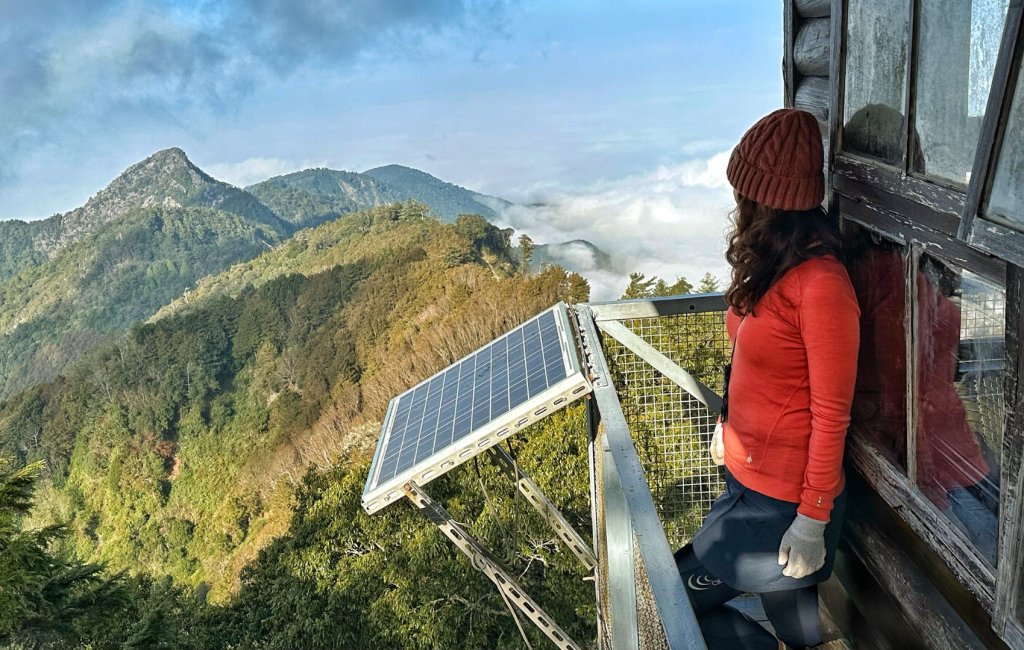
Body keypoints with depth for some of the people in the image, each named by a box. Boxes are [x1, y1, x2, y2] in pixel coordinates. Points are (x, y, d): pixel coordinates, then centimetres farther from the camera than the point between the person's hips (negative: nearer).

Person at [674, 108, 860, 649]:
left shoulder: (820, 285, -24)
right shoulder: (771, 264, 2)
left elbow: (831, 413, -20)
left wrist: (812, 521, -15)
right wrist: (728, 424, 22)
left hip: (782, 501, -8)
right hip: (749, 477, 8)